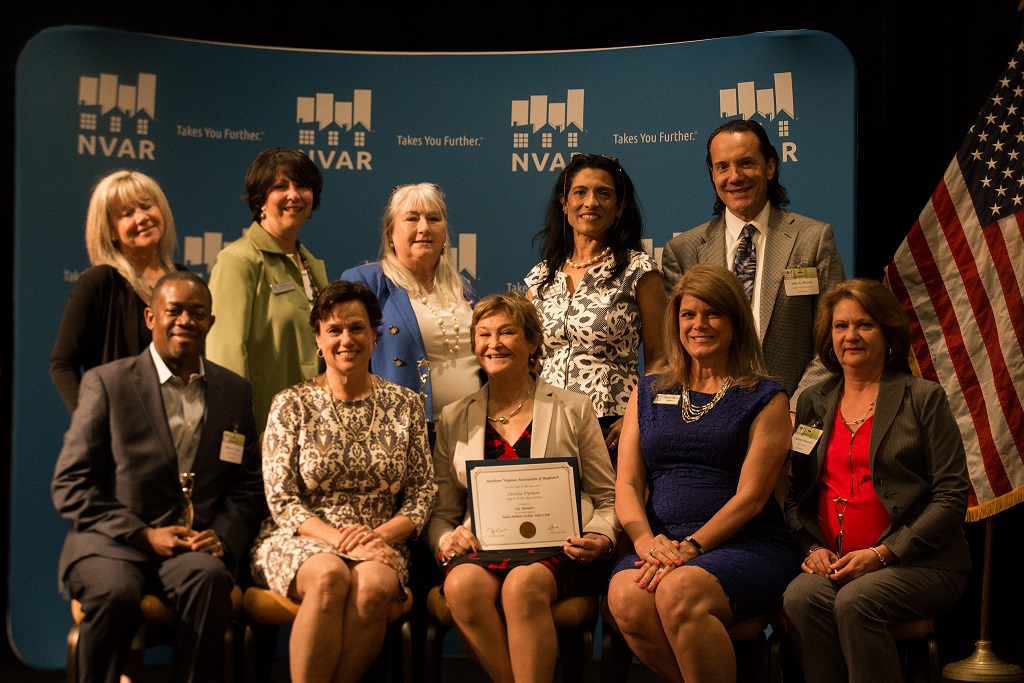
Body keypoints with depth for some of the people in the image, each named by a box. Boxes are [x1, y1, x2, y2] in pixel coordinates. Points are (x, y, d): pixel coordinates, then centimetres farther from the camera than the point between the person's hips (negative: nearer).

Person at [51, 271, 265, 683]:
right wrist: (144, 535, -10)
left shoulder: (234, 391, 14)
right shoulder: (106, 383, 4)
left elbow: (248, 486, 15)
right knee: (114, 592, -35)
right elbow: (69, 486, -1)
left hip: (198, 547, 2)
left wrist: (223, 537, -5)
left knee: (209, 578, -33)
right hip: (112, 542, -2)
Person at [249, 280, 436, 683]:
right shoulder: (292, 405, 4)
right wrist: (339, 539, -17)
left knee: (374, 585, -33)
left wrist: (380, 535, -11)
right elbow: (281, 499, -2)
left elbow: (423, 493, 9)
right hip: (300, 542, -1)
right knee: (329, 576, -35)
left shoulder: (404, 405, 10)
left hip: (378, 545, 1)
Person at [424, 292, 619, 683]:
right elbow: (441, 512, 17)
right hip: (482, 549, 2)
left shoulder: (574, 410, 13)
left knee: (524, 583, -36)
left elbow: (607, 500, 12)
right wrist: (447, 540, -6)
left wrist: (599, 540, -9)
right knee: (463, 584, -33)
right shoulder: (454, 420, 18)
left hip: (556, 549, -2)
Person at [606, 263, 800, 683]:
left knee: (678, 593, -35)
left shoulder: (765, 399, 7)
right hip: (662, 540, 4)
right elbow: (626, 483, 10)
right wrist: (646, 540, -10)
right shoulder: (649, 393, 19)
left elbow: (750, 496, -4)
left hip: (744, 546, -3)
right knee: (626, 598, -30)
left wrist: (690, 547, -16)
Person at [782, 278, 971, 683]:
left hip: (918, 563, -3)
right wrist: (812, 547, -3)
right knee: (799, 597, -29)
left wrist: (882, 554, -12)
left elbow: (952, 496, -3)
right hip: (832, 562, 3)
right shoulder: (814, 402, 17)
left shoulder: (923, 399, 4)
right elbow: (795, 493, 17)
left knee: (856, 600, -33)